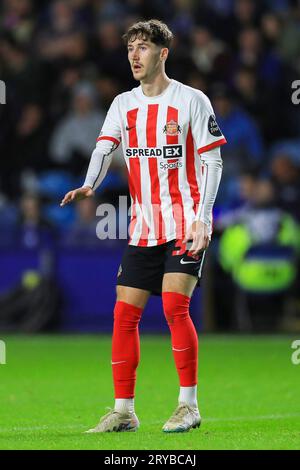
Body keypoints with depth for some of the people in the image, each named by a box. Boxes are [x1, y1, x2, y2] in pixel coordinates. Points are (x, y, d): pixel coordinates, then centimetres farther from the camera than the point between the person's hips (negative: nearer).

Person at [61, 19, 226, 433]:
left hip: (185, 224, -5)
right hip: (143, 228, 5)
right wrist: (89, 185, -24)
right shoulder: (123, 104, 10)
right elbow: (104, 147, -3)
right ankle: (123, 411, 8)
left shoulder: (191, 100, -4)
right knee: (124, 313, 1)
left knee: (174, 305, -17)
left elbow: (212, 160, -4)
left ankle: (189, 405, -8)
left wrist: (203, 217, -13)